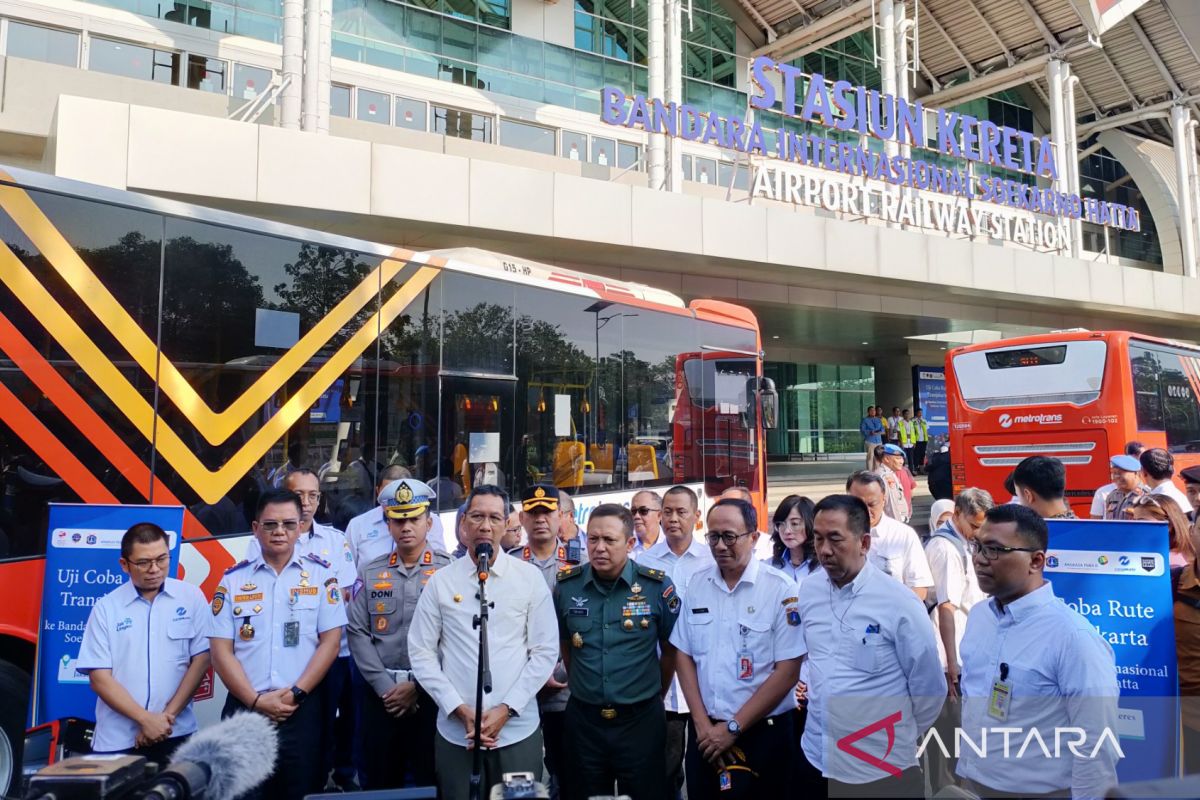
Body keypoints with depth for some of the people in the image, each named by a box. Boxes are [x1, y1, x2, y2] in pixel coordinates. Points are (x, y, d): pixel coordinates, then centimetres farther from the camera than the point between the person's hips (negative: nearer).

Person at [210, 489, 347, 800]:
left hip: (303, 710, -1)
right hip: (244, 709, 1)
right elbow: (221, 650, 1)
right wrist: (255, 700, -9)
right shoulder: (234, 579, 5)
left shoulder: (321, 574, 2)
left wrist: (297, 693, -10)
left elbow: (330, 641, -2)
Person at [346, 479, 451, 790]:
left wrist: (417, 686, -10)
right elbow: (357, 632, 1)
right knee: (379, 783, 14)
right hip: (379, 693, 3)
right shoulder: (371, 574, 7)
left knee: (432, 782, 7)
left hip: (431, 692, -2)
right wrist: (385, 686, -7)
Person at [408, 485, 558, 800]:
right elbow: (421, 652, 1)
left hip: (517, 730, 0)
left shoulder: (530, 578, -1)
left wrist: (506, 709, -9)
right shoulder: (440, 581, 1)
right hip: (455, 732, 1)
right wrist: (459, 709, -7)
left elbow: (546, 651, -2)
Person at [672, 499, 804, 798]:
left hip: (761, 734, -3)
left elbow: (787, 671, -12)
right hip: (704, 733, 4)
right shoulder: (696, 584, 2)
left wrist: (733, 727, -10)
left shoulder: (781, 589, -12)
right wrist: (702, 723, -4)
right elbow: (684, 655, 6)